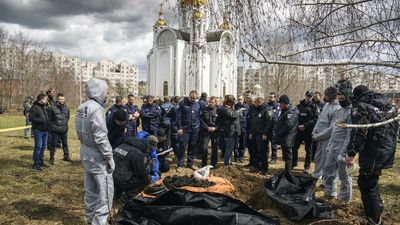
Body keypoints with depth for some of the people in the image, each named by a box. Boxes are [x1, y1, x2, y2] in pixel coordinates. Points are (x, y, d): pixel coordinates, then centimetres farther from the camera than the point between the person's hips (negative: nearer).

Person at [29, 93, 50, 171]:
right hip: (38, 130, -9)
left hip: (45, 130, 9)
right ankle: (35, 165, -1)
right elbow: (31, 118, -20)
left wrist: (48, 121, 10)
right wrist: (41, 120, -23)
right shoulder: (35, 107, -12)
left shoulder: (44, 107, 16)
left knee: (43, 146, 15)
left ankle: (40, 162, 27)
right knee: (38, 147, -8)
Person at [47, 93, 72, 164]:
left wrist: (65, 123, 10)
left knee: (65, 143, 14)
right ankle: (52, 158, 16)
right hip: (55, 129, -5)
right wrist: (52, 125, -6)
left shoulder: (66, 107, 5)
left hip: (64, 129, 5)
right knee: (54, 144, 4)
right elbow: (49, 118, -6)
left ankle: (66, 156, 27)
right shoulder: (52, 107, -12)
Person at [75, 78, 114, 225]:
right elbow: (100, 137, -23)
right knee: (105, 188, 0)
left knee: (91, 188, 18)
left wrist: (85, 145, 17)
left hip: (85, 151, 9)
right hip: (96, 154, -9)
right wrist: (109, 157, -17)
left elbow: (80, 131, 13)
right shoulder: (96, 108, -20)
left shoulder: (82, 107, 8)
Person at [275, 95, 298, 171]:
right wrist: (278, 135, 12)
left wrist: (279, 134, -15)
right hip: (283, 139, 10)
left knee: (287, 157, -5)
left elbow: (287, 126, -24)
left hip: (287, 140, -10)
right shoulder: (284, 112, 17)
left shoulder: (291, 112, -16)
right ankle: (287, 171, 28)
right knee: (286, 156, 17)